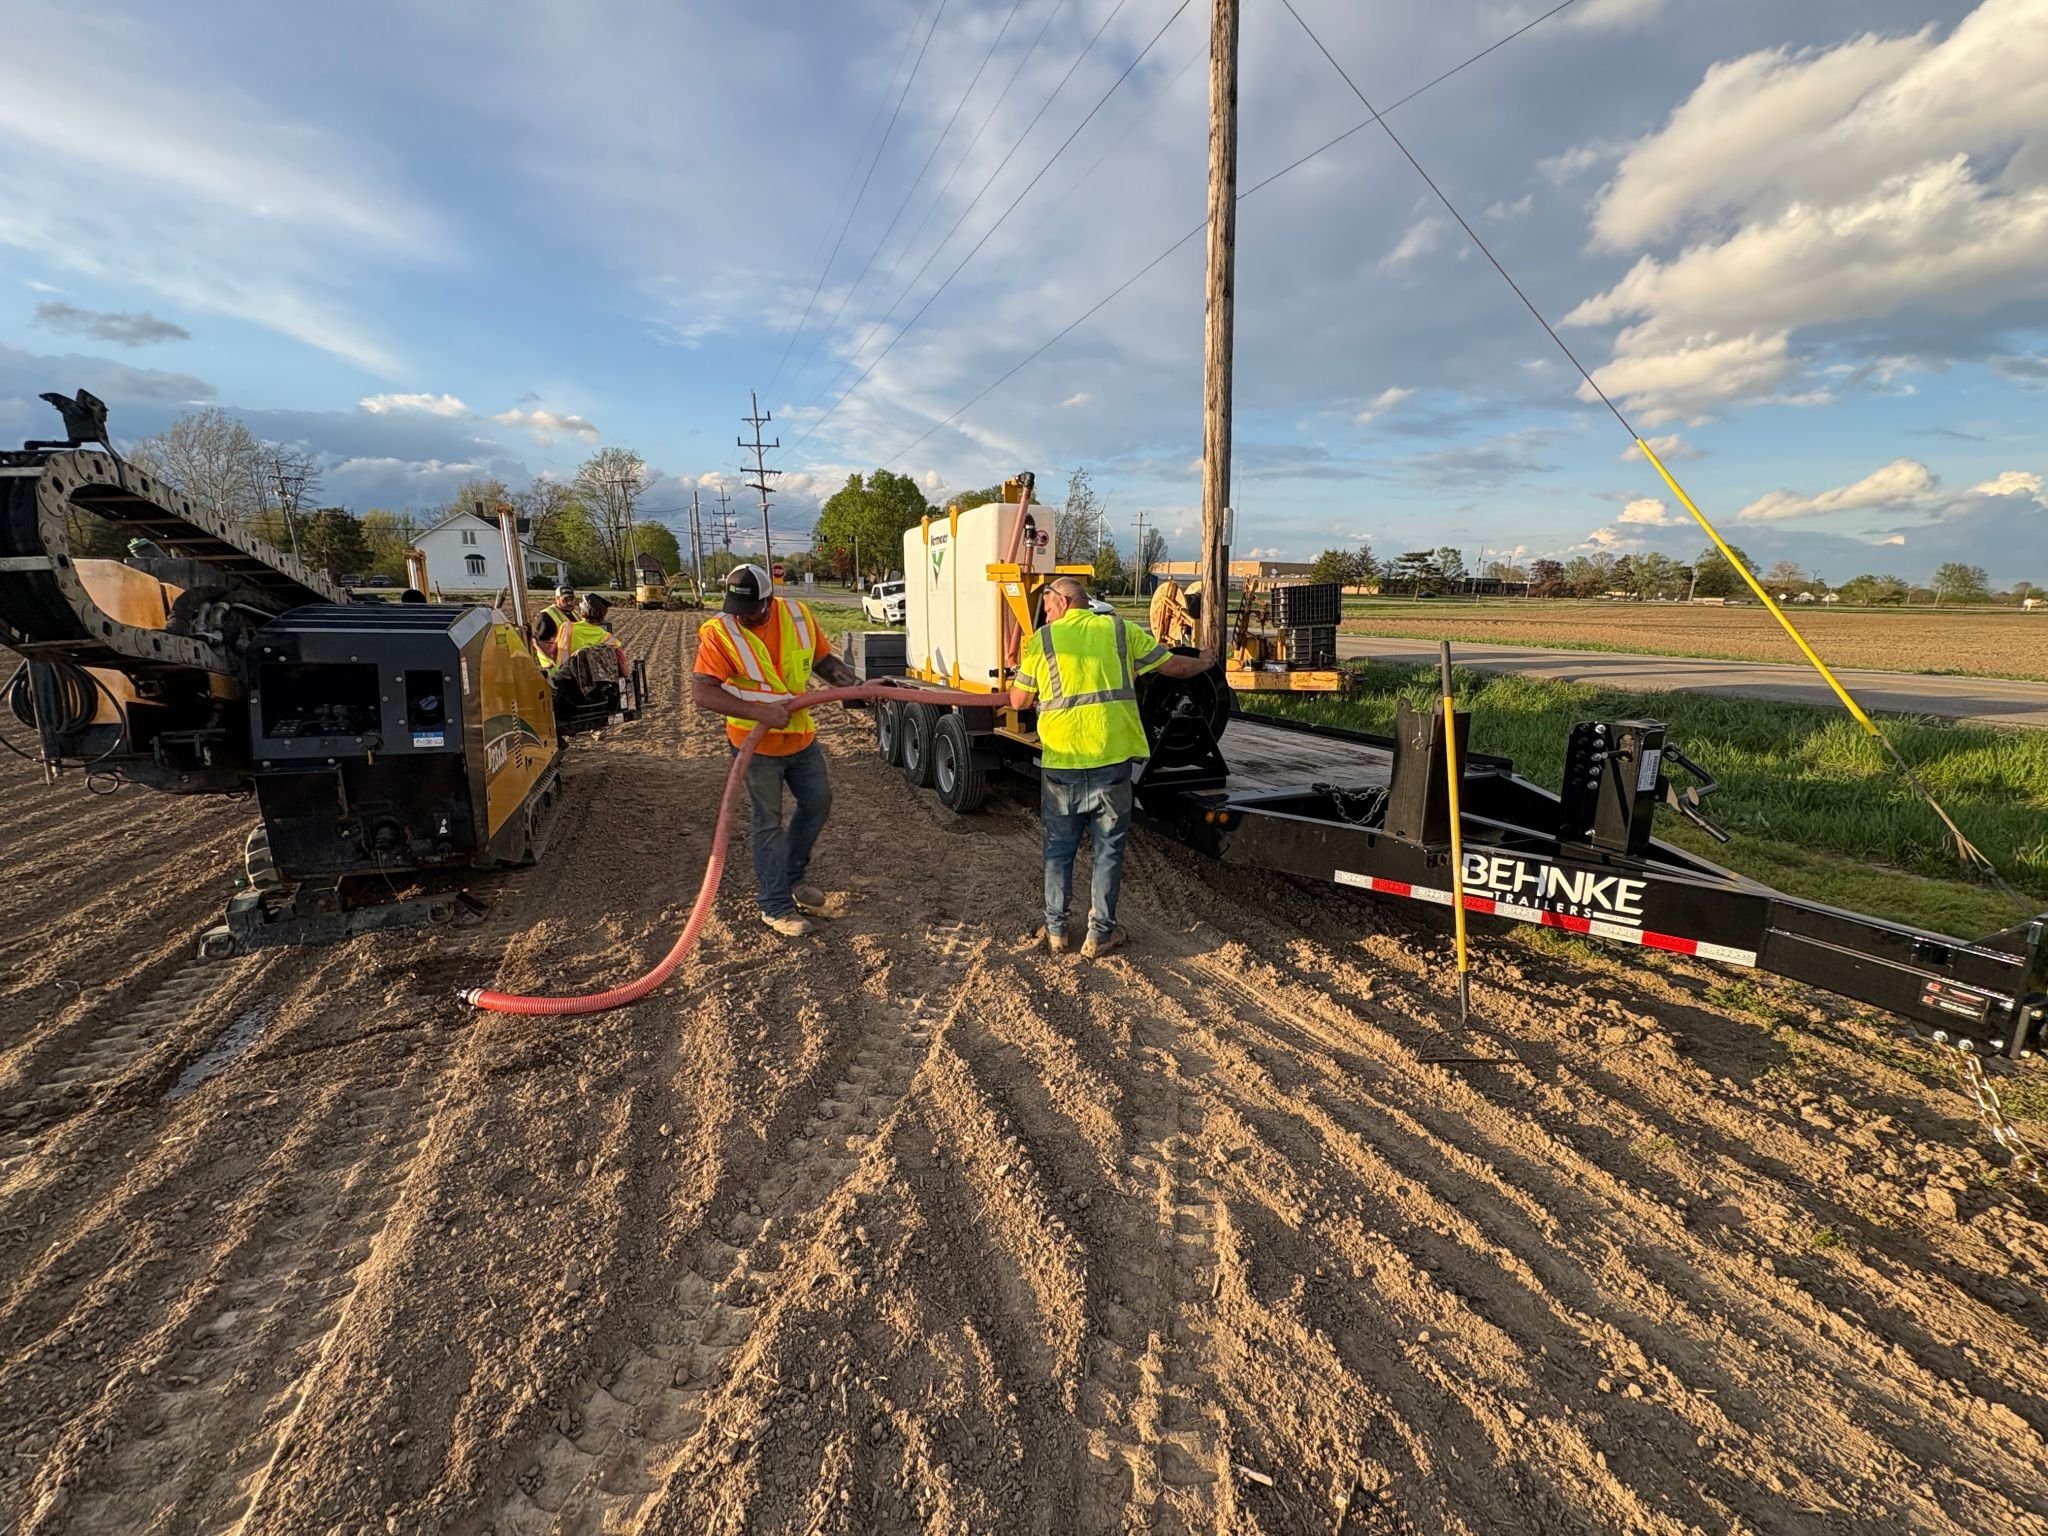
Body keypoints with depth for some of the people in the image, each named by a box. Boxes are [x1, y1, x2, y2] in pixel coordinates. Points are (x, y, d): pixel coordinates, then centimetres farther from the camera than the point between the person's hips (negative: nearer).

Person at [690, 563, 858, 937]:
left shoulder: (799, 615, -7)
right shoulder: (720, 634, -20)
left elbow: (824, 660, 7)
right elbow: (701, 692, -27)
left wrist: (856, 685, -8)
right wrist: (759, 712, -35)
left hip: (802, 736, 5)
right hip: (758, 746, -5)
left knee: (817, 802, 17)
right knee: (769, 822, 3)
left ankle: (792, 877, 38)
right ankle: (775, 906, 17)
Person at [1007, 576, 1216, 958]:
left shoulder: (1042, 639, 3)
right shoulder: (1120, 630, 6)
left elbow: (1019, 701, 8)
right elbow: (1172, 665, 11)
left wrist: (1020, 672, 30)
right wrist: (1202, 664, 32)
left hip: (1061, 763, 0)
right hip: (1112, 761, 0)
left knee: (1058, 849, 14)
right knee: (1109, 848, 11)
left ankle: (1056, 931, 22)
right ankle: (1100, 933, 17)